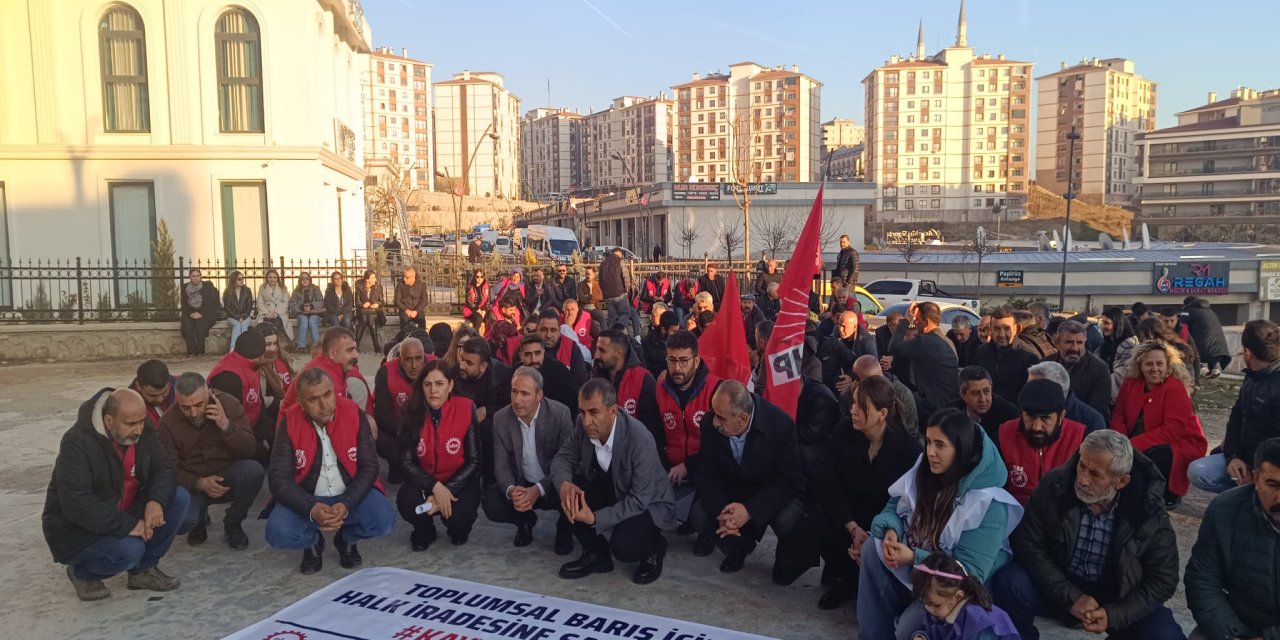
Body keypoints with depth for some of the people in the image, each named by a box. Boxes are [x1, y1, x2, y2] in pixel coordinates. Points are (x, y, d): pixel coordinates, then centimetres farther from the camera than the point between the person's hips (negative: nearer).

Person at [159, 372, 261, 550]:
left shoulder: (228, 403, -13)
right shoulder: (168, 422, -11)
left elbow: (250, 450, -16)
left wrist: (226, 426, -32)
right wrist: (200, 483, -25)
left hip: (227, 478, 1)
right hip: (192, 484, 0)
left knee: (254, 470, -33)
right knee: (180, 522, -31)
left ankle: (233, 523, -4)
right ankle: (200, 517, 11)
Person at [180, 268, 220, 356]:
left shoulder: (207, 286, -1)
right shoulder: (185, 287, 8)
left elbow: (210, 303, -6)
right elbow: (184, 304, 7)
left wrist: (201, 314, -18)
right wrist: (190, 314, -11)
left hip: (205, 314, -3)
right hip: (190, 313, 3)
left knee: (200, 323, -33)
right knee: (187, 323, -29)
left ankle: (200, 351, -27)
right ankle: (191, 351, -27)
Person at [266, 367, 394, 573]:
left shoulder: (354, 414, -13)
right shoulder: (289, 423, -13)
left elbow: (369, 466, -12)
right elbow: (278, 478, -16)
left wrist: (346, 504, -28)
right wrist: (311, 508, -33)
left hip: (350, 493, 0)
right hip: (306, 498, 0)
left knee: (384, 519, -27)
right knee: (278, 533, -28)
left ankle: (347, 539, 10)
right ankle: (313, 542, 10)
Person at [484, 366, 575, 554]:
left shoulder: (560, 413, -19)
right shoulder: (500, 418, -9)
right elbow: (502, 465, -8)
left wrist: (538, 490, -33)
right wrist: (511, 490, -31)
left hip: (553, 485, -3)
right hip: (521, 484, 3)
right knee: (492, 504, -23)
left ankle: (564, 529, 5)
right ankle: (525, 520, 13)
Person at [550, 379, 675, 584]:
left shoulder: (640, 440, -34)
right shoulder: (584, 427, -17)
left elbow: (639, 500, -30)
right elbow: (562, 457, -5)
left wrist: (595, 518, -36)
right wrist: (563, 483, -28)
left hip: (648, 504, -6)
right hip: (610, 490, 6)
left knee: (622, 546, -32)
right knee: (566, 493, -19)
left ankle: (654, 547, 6)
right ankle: (596, 554, 3)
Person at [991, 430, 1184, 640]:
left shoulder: (1149, 511, -18)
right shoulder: (1054, 486, -18)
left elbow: (1162, 579, -9)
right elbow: (1029, 546, -13)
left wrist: (1114, 615, -21)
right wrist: (1070, 597, -22)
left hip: (1118, 600, 1)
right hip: (1060, 589, 0)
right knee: (1007, 583, -28)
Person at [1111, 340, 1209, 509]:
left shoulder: (1176, 389, -17)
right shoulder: (1130, 383, -1)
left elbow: (1173, 430, -25)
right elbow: (1118, 416, -1)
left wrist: (1134, 444, -30)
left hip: (1178, 445, -5)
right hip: (1140, 446, 5)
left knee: (1157, 456, -34)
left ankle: (1169, 494, -4)